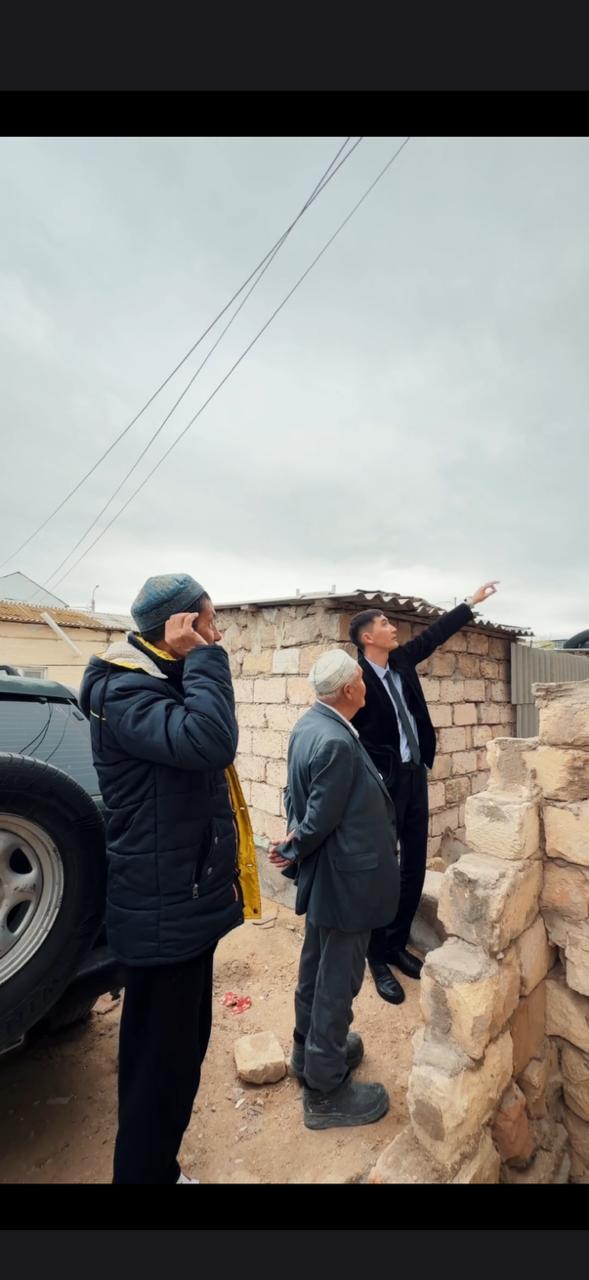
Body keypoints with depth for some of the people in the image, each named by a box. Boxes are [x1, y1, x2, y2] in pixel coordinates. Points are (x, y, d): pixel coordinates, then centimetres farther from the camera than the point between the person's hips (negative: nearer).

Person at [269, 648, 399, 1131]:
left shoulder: (308, 725, -1)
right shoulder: (337, 743, -30)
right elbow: (320, 820, -24)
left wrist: (294, 837, 1)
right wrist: (294, 853, -7)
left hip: (323, 876, 9)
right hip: (347, 881, -9)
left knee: (316, 969, 26)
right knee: (338, 983, 11)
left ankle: (310, 1051, 48)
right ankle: (325, 1091, 32)